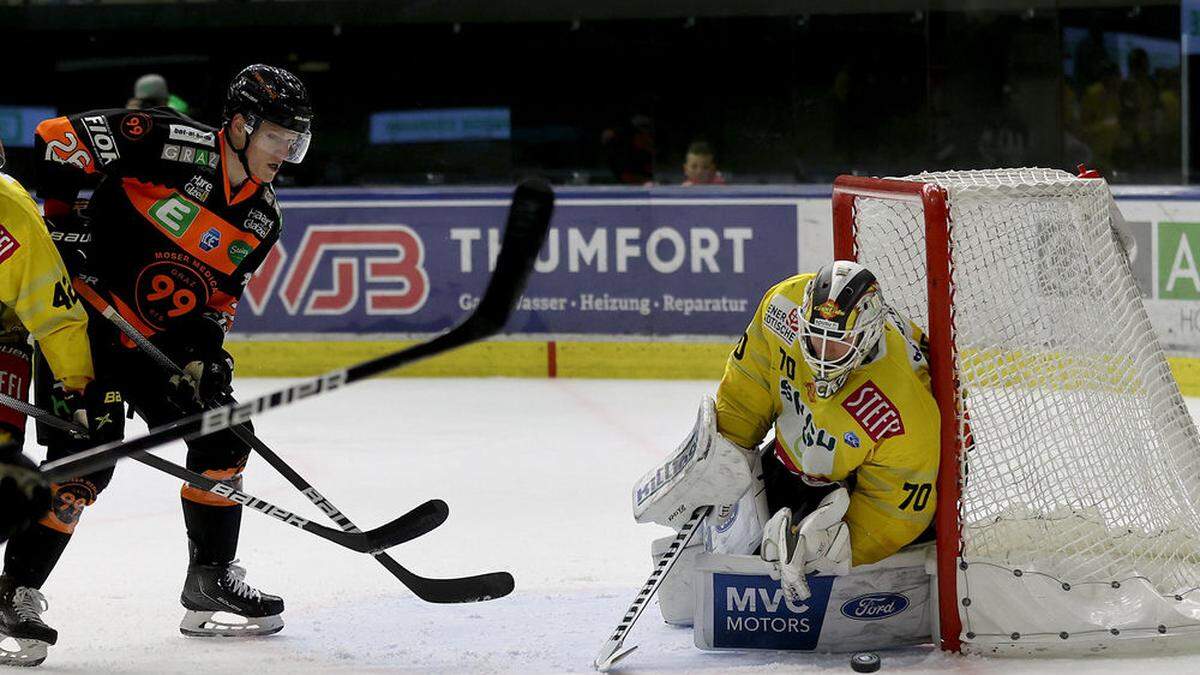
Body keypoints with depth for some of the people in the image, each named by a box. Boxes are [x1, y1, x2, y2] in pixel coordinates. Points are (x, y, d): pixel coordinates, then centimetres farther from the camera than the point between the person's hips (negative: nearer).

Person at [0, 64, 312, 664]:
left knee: (221, 438, 5)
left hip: (161, 339, 8)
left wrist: (205, 347, -6)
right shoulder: (174, 145, -20)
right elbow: (59, 137, -20)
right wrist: (63, 220, -21)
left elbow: (222, 291, 11)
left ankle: (212, 577, 19)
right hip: (85, 317, -8)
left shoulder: (262, 217, 3)